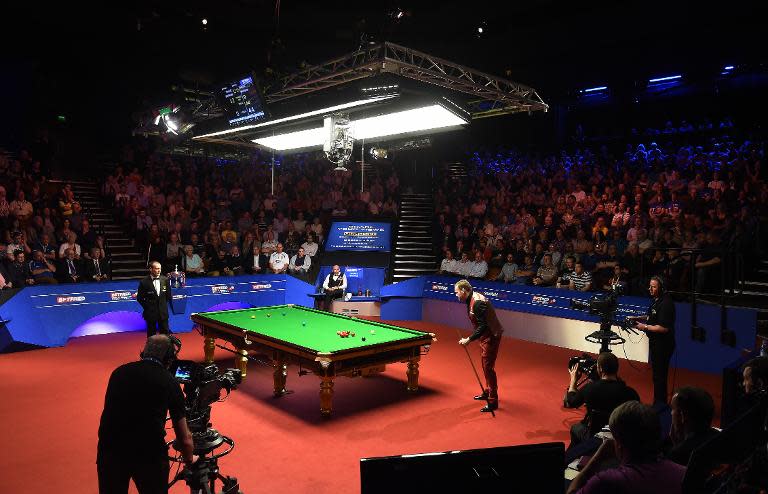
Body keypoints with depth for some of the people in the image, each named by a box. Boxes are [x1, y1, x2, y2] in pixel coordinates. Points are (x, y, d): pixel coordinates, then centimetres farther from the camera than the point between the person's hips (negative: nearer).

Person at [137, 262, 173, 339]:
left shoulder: (165, 280, 0)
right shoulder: (144, 282, -9)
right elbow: (139, 298, -1)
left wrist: (164, 305, 5)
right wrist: (147, 307, -1)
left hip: (163, 312, 2)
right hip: (150, 312, -2)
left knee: (165, 333, 7)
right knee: (151, 335, 8)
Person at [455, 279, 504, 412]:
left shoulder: (478, 302, -26)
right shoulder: (472, 299, 5)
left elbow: (483, 326, -28)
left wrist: (469, 339, -27)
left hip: (491, 336, -10)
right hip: (485, 336, 10)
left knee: (488, 367, -5)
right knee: (485, 365, 21)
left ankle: (493, 401, 4)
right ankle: (487, 392, 37)